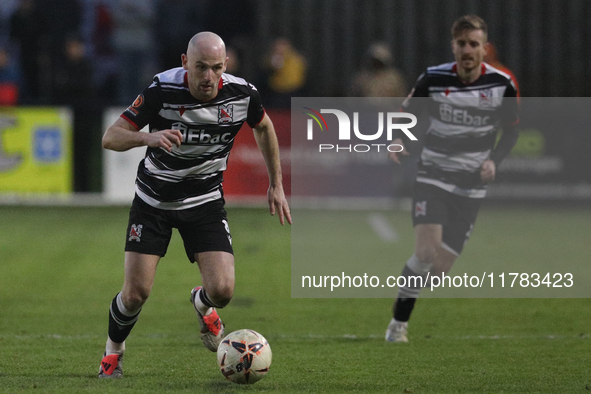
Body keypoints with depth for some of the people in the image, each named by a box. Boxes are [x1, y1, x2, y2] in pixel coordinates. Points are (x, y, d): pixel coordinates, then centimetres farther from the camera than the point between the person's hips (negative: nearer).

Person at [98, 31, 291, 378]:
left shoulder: (242, 94, -16)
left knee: (222, 290, -14)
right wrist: (148, 137, -44)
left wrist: (276, 186, 10)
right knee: (136, 293, -7)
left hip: (206, 201, 2)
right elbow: (110, 137, -24)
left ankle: (203, 304, 25)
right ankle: (114, 350, 26)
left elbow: (264, 128, 8)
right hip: (154, 201, -2)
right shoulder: (162, 91, -24)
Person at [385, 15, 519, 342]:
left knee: (442, 265, -2)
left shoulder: (501, 84, -7)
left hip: (471, 184, 2)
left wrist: (494, 160, -11)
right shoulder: (433, 79, -9)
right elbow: (406, 111, 3)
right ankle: (399, 323, -4)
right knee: (425, 252, -19)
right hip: (433, 176, -2)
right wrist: (397, 140, -18)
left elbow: (511, 130, 6)